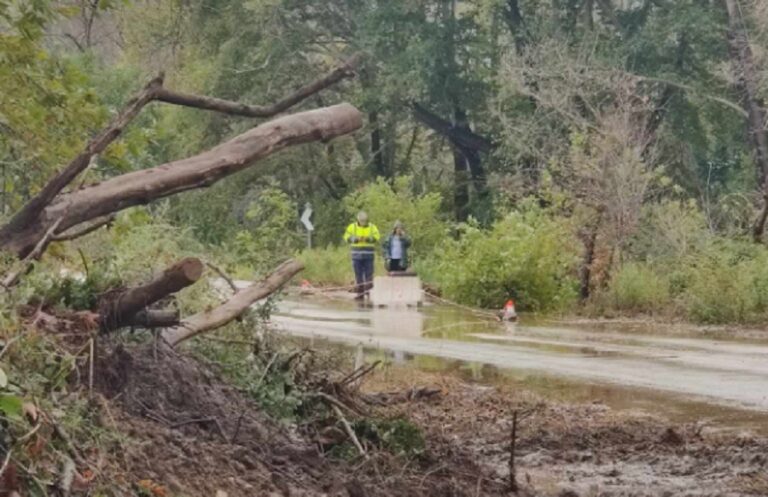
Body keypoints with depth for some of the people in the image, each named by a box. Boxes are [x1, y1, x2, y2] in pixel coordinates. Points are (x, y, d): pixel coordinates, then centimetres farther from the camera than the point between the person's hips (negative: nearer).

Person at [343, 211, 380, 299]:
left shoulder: (372, 227, 5)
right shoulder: (352, 227, 5)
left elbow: (376, 237, -5)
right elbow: (347, 237, -2)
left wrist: (368, 238, -23)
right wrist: (356, 239, -19)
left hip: (368, 255, -1)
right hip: (356, 255, 1)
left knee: (368, 274, -4)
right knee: (358, 275, 2)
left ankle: (369, 291, 1)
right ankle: (360, 294, 6)